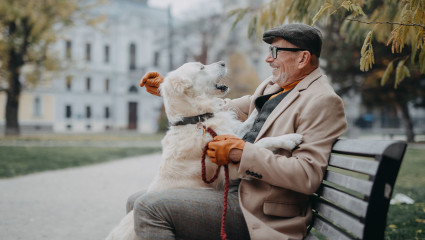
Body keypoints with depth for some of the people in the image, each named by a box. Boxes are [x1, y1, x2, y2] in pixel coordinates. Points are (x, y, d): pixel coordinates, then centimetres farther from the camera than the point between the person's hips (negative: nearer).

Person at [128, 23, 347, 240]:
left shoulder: (322, 101, -13)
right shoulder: (272, 86, 17)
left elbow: (308, 176, -22)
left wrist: (241, 152, -23)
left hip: (258, 211, -9)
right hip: (234, 189, 10)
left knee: (151, 207, -22)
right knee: (136, 201, 12)